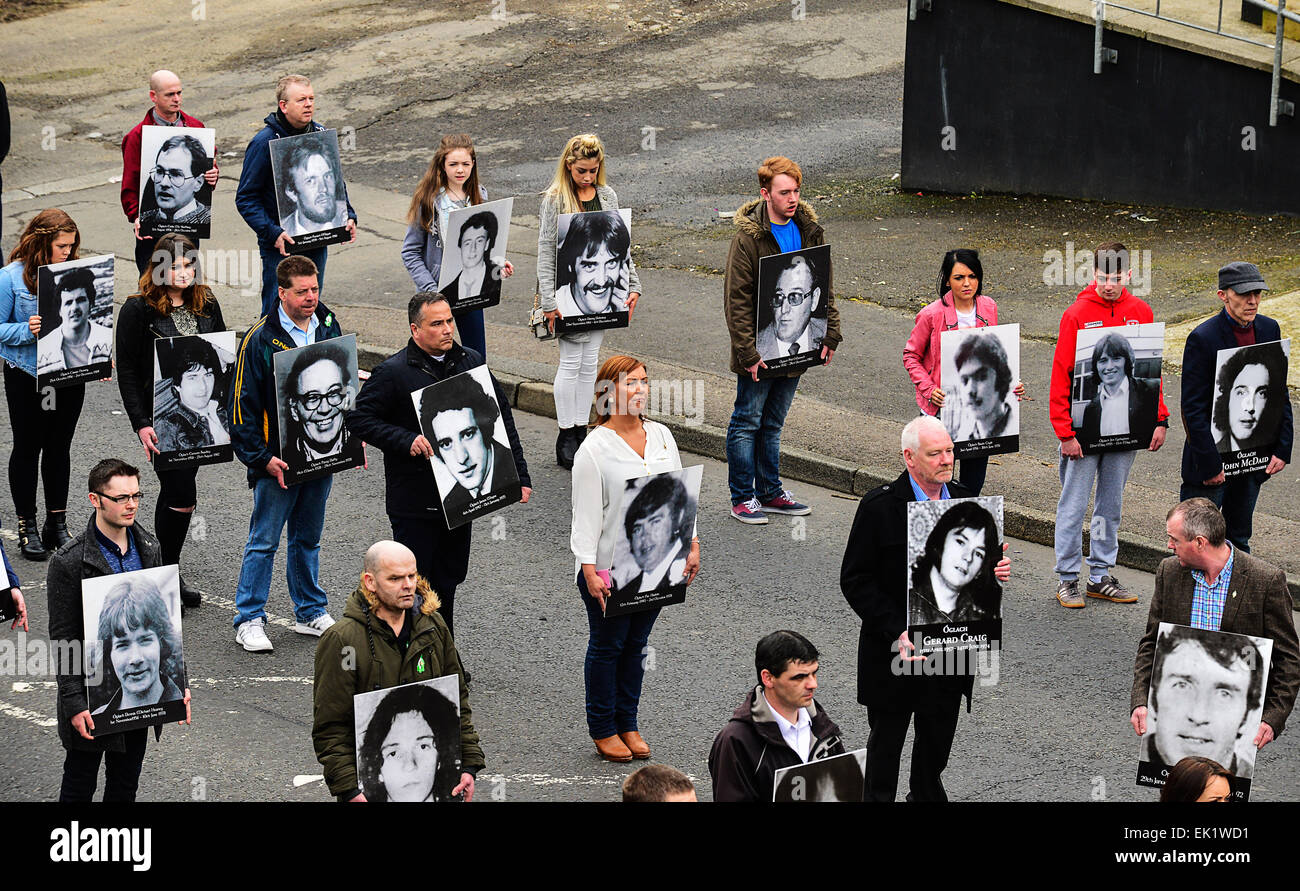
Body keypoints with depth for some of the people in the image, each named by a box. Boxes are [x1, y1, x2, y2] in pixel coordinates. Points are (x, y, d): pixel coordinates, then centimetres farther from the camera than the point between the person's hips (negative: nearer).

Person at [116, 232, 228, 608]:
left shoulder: (207, 304, 8)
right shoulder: (138, 309, -8)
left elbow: (223, 358, 16)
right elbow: (127, 370, -8)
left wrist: (228, 410, 10)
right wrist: (141, 423, -13)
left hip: (201, 411, 5)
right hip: (162, 417, -5)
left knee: (174, 490, 13)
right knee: (181, 496, -11)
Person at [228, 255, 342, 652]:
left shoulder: (329, 327, 4)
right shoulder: (260, 339, -13)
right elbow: (243, 404, -11)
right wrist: (262, 458, -16)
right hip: (278, 459, -5)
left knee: (308, 537, 17)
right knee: (264, 540, 0)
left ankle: (311, 612, 28)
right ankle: (249, 621, 6)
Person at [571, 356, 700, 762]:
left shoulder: (662, 436, 5)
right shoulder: (594, 448, -12)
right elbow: (586, 513, -13)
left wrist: (692, 544, 9)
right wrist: (590, 570, -18)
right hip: (609, 568, -5)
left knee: (635, 645, 15)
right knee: (607, 647, 7)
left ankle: (627, 724, 26)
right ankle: (603, 729, 19)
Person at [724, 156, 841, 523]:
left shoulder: (810, 232, 4)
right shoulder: (748, 238, -14)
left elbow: (824, 288, 11)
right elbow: (736, 300, -15)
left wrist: (830, 334, 3)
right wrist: (748, 352, -20)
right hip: (759, 350, -5)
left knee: (772, 424, 16)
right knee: (747, 422, 4)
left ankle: (770, 492, 25)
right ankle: (743, 497, 11)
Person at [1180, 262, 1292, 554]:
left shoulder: (1269, 329, 3)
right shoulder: (1203, 338, -16)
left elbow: (1279, 394, 10)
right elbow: (1193, 408, -16)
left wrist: (1282, 449, 3)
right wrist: (1210, 464, -18)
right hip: (1213, 455, -6)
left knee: (1239, 540, 16)